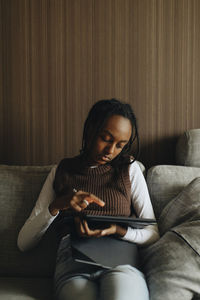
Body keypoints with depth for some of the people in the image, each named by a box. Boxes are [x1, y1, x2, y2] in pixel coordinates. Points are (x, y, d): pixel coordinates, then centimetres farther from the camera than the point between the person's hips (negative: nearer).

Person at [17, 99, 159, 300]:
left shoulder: (129, 169, 16)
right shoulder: (60, 172, 17)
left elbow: (153, 235, 10)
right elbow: (24, 243, 11)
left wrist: (117, 230, -11)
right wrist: (56, 206, -6)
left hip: (121, 260, 0)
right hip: (73, 266, 0)